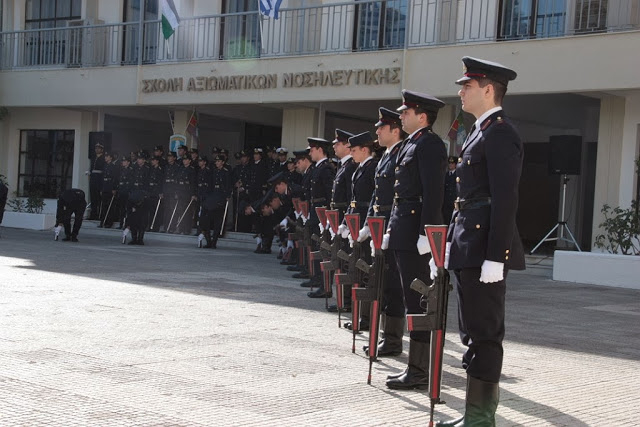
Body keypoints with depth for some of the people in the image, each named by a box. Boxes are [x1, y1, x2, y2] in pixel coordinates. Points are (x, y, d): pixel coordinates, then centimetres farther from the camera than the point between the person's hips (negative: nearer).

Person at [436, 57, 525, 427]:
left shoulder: (500, 133, -12)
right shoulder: (481, 131, 19)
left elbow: (505, 200, -19)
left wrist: (495, 257, -22)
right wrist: (454, 242, 19)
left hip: (485, 250, -10)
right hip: (468, 250, 10)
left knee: (485, 334, -4)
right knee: (475, 334, 15)